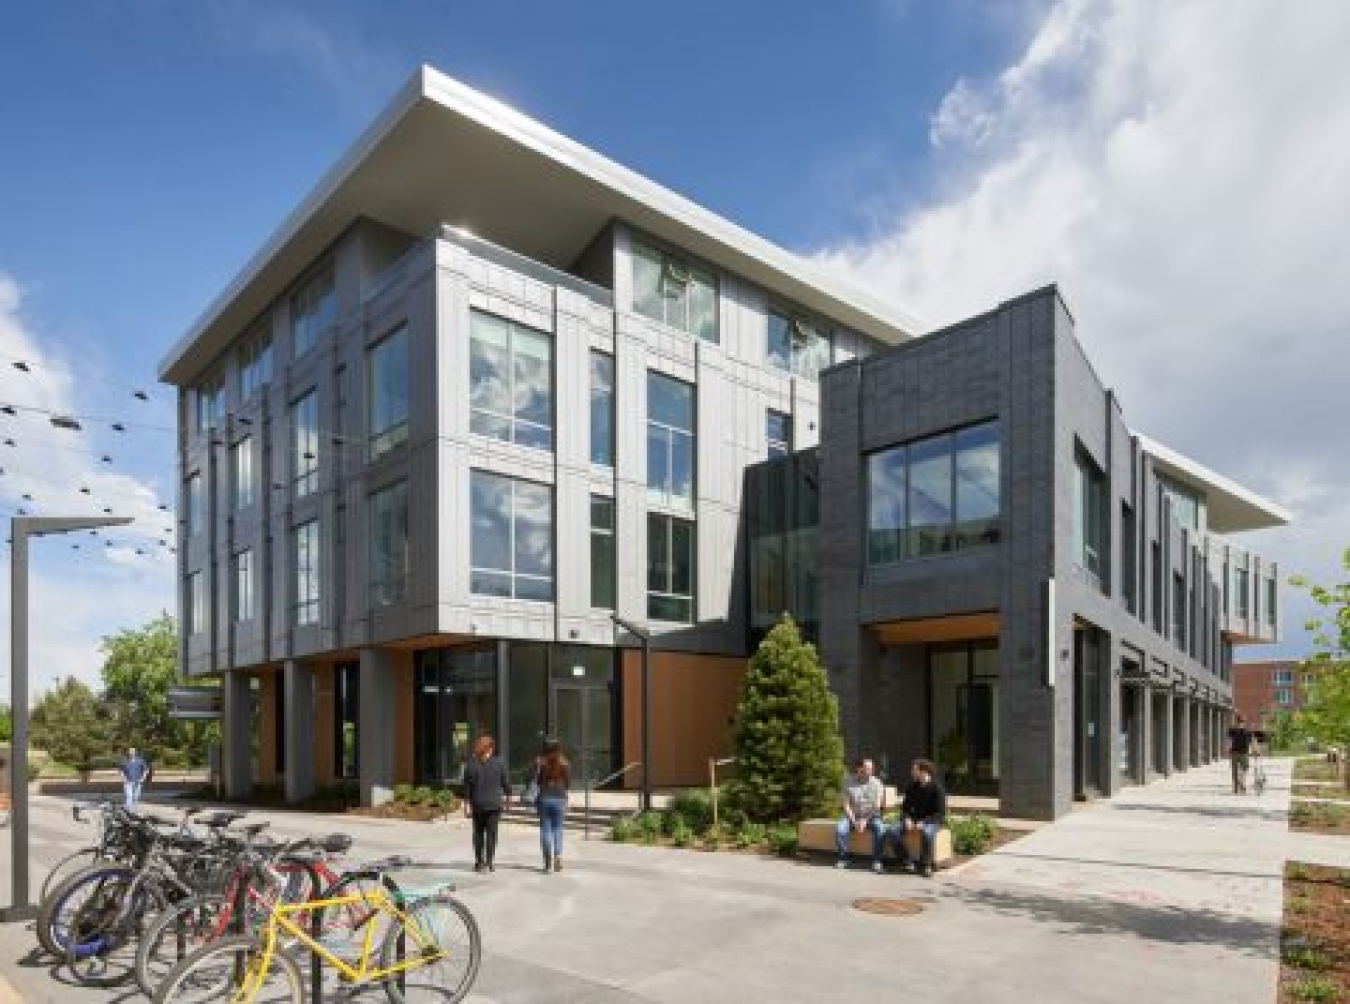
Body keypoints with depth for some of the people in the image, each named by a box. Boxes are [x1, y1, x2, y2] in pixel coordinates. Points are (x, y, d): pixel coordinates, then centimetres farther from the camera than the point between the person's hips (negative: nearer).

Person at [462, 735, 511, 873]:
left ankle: (479, 862, 15)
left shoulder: (472, 763, -3)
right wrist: (507, 794, 19)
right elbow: (505, 782, 1)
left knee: (478, 833, 13)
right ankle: (489, 862, 1)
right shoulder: (498, 763, -4)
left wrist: (467, 804, 1)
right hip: (494, 804, -1)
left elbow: (467, 786, -3)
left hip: (478, 804, 1)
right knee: (491, 833, 4)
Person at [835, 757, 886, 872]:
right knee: (840, 829, -28)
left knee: (881, 830, -32)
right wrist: (854, 821, -17)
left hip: (871, 816, -1)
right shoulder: (848, 782, -3)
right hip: (853, 816, 1)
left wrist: (865, 820, -19)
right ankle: (843, 859, -10)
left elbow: (877, 806, -8)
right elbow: (846, 805, -5)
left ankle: (876, 861, -17)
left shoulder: (876, 783, -4)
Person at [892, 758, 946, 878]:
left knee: (927, 832, -40)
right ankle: (905, 862, -6)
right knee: (894, 831, -20)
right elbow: (905, 807, 12)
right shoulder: (911, 787, 4)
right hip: (914, 818, 5)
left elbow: (941, 813, -15)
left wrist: (924, 822, -27)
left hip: (932, 821, -5)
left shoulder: (937, 788, -12)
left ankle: (925, 866, -20)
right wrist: (907, 819, -10)